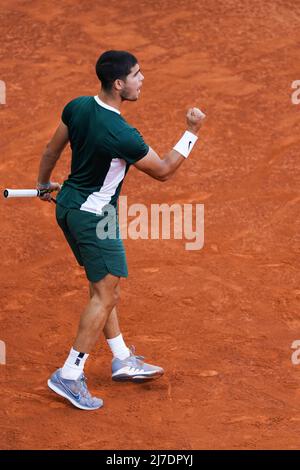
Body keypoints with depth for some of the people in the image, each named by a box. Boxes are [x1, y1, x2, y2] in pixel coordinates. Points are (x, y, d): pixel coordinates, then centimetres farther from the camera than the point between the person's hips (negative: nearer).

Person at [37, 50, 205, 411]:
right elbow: (163, 171, -14)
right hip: (94, 215, -9)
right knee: (105, 294, -1)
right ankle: (70, 376, 2)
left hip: (68, 206, 9)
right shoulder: (122, 135, -28)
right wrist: (192, 133, -10)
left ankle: (122, 360, 29)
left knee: (103, 286, 18)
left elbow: (52, 149, 10)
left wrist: (43, 184, 27)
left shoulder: (78, 107, -5)